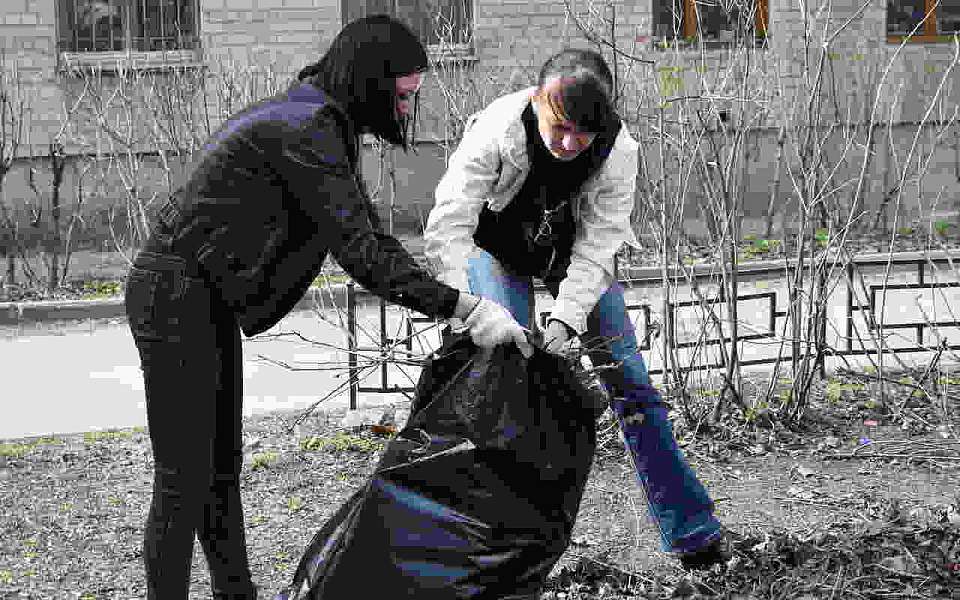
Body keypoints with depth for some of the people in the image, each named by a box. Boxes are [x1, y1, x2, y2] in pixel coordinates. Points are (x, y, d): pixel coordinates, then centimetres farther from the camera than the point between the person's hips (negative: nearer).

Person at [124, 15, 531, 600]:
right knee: (184, 481, -6)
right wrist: (463, 307, -28)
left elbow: (371, 233, 13)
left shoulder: (325, 124, 10)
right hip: (176, 298, -10)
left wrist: (448, 302, 5)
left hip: (210, 302, 10)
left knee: (222, 466, 15)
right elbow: (359, 254, -27)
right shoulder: (308, 129, -21)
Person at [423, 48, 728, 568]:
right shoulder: (495, 132, -36)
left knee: (628, 379, -4)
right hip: (498, 247, -1)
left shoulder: (618, 152, -30)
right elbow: (447, 227, -38)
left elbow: (595, 248, -28)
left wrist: (564, 320, -41)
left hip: (573, 250, 1)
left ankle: (691, 531, 2)